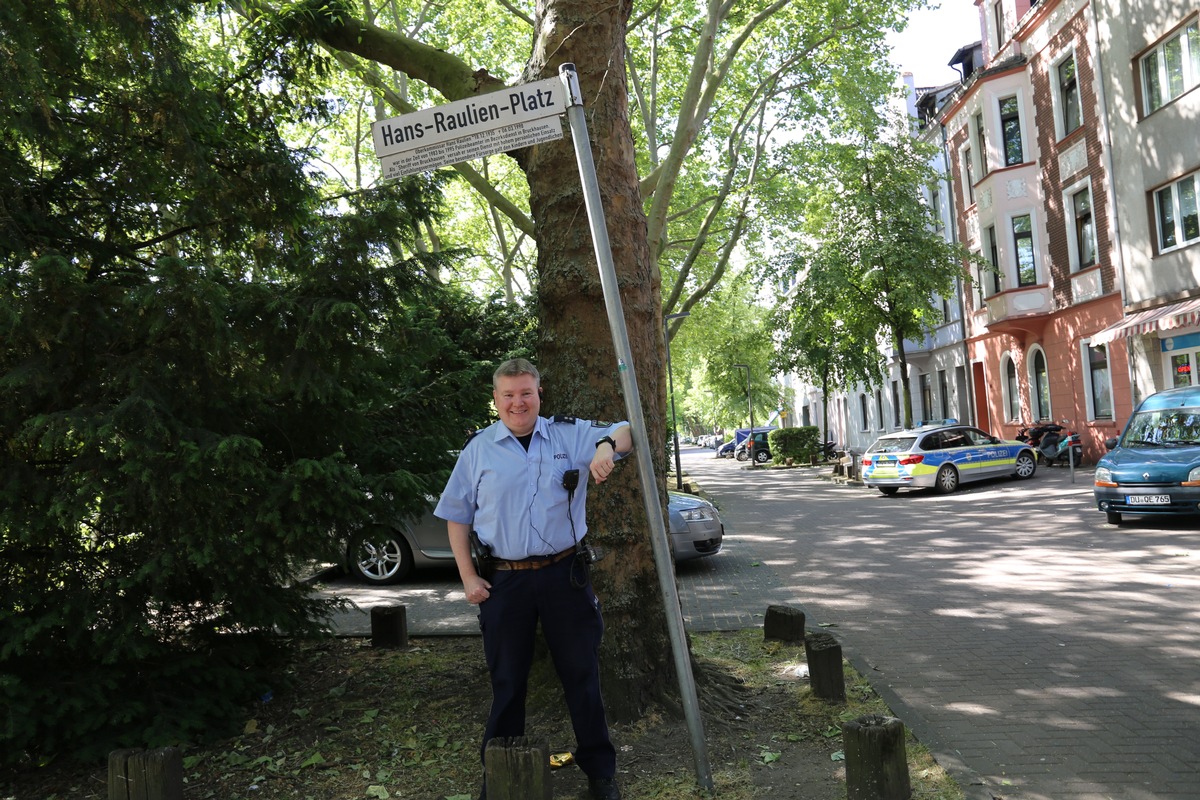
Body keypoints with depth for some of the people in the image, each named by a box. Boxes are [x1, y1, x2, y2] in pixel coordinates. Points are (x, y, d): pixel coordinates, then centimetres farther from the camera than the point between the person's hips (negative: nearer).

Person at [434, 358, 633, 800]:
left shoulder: (570, 435, 1)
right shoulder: (478, 449, 3)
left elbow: (627, 433, -1)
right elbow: (457, 516, 8)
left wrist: (607, 445, -25)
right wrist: (468, 577, 1)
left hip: (565, 574, 0)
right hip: (504, 580, 0)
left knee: (582, 674, 10)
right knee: (507, 680, 12)